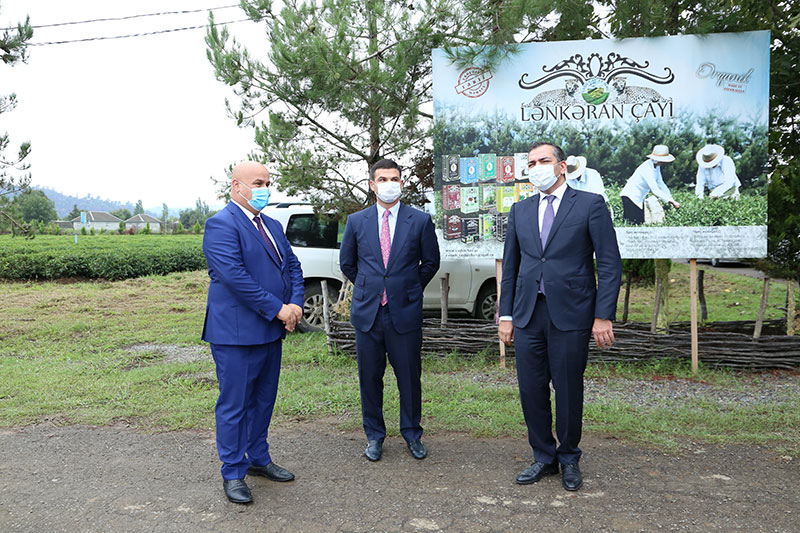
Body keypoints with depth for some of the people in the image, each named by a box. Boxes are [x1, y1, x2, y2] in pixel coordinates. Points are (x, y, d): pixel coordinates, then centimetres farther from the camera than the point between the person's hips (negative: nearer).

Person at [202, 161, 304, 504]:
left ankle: (258, 458, 34)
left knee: (263, 400, 18)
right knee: (234, 405, 3)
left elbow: (292, 266, 14)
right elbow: (234, 276, -22)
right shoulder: (222, 224, -12)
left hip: (271, 331, 8)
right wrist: (278, 308, -19)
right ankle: (233, 473, 17)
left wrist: (295, 304, -4)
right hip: (237, 333, -8)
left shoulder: (272, 226, 16)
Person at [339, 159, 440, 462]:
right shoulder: (356, 221, 5)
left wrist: (410, 289, 10)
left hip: (405, 312, -1)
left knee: (409, 376, 7)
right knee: (369, 377, 9)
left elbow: (431, 262, 10)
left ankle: (412, 434, 26)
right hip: (367, 312, 2)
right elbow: (346, 263, 16)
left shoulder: (420, 220, 1)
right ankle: (374, 436, 26)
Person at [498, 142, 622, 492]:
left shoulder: (591, 205, 0)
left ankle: (569, 460, 27)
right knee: (531, 389, 8)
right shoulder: (520, 211, 12)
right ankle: (544, 457, 27)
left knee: (568, 391, 6)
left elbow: (610, 264, -4)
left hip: (570, 314, -4)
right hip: (528, 314, 4)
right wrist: (506, 314, 9)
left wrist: (604, 316, -11)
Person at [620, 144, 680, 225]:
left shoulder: (656, 166, 2)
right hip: (631, 197, -10)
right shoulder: (647, 169, -27)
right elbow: (655, 190, -32)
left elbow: (660, 184, 8)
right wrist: (670, 200, -32)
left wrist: (671, 198, 0)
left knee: (640, 223, 7)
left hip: (640, 198, 10)